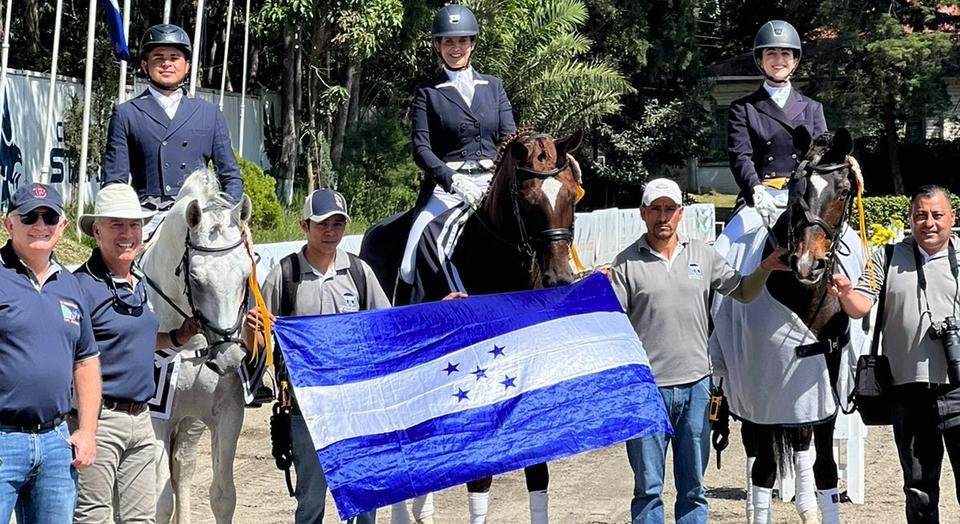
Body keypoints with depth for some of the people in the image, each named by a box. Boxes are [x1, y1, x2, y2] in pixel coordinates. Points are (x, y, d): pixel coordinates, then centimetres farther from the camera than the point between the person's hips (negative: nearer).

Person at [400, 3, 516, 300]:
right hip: (448, 185, -3)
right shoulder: (427, 93, 9)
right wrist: (454, 180, -19)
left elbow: (510, 138, 11)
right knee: (429, 242, -31)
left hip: (493, 182, 3)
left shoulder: (494, 87, 18)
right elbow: (421, 148, -1)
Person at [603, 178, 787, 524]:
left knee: (693, 488, 11)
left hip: (695, 386, 3)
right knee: (648, 488, 2)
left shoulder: (703, 255, 9)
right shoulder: (627, 263, -1)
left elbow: (742, 293, 13)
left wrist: (764, 270, -4)